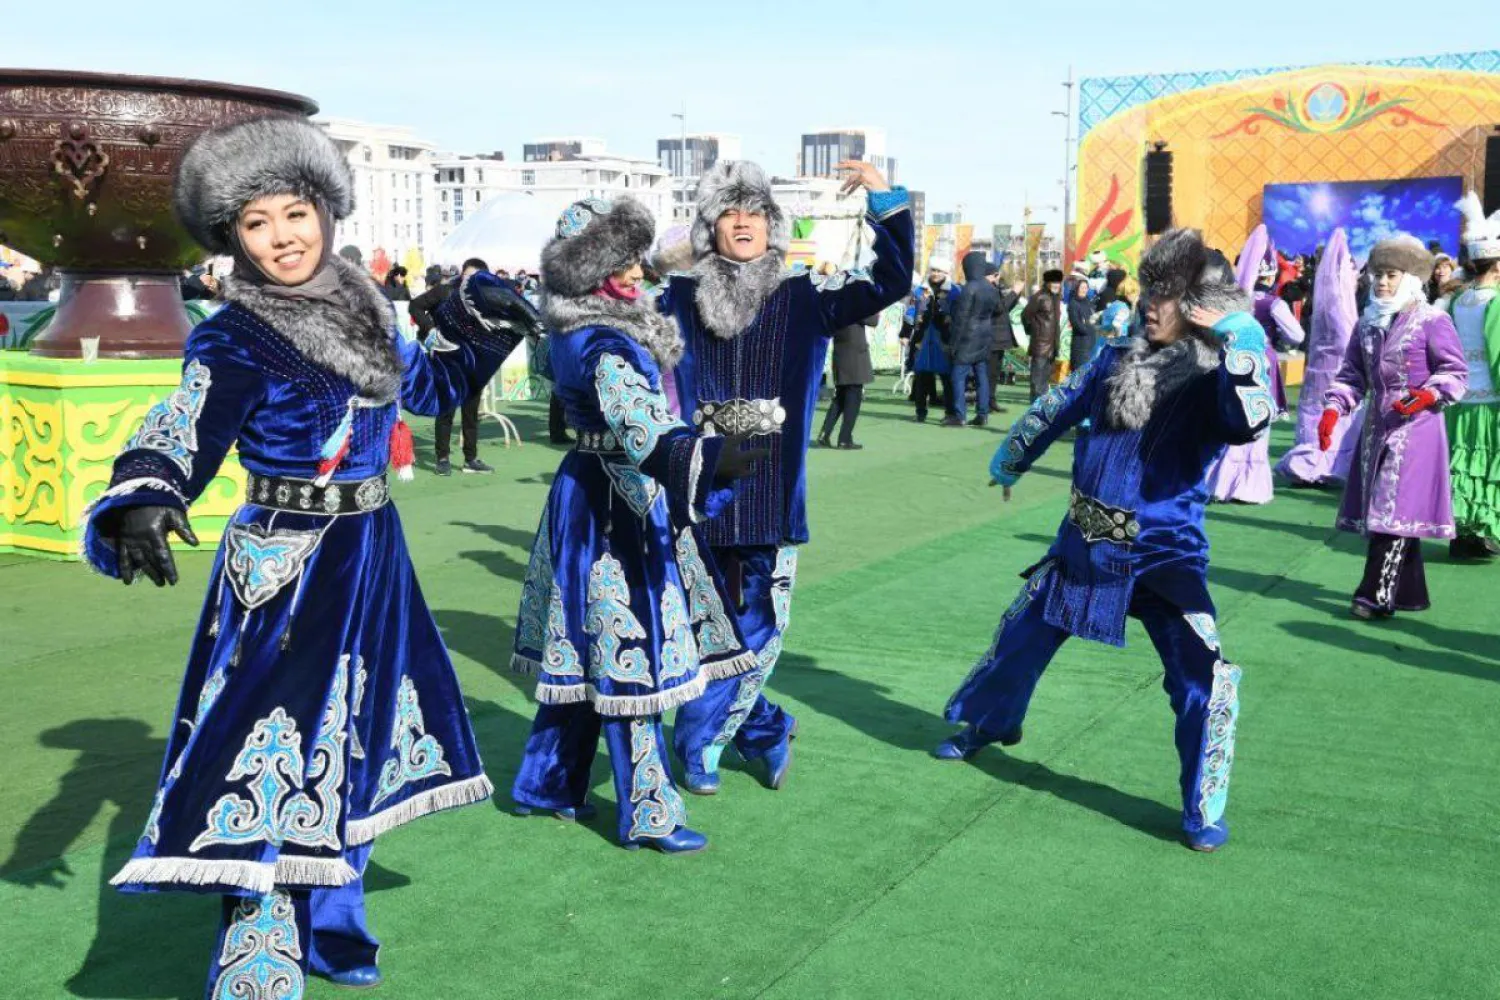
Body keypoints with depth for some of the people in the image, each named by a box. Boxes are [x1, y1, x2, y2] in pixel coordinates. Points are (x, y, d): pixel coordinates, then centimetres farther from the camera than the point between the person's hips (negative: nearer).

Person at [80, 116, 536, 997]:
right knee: (283, 752, -10)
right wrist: (143, 502, -47)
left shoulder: (363, 306, 5)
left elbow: (433, 385, 19)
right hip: (286, 566, -7)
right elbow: (183, 438, -27)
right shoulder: (235, 340, -14)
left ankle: (328, 923, 39)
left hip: (371, 555, 7)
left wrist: (488, 337, 4)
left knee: (348, 743, 19)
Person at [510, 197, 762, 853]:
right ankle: (647, 816, 7)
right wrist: (716, 457, -50)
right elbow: (642, 433, -36)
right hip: (618, 509, -10)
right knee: (631, 657, -2)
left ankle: (545, 784, 29)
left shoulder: (578, 331, 9)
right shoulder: (603, 347, -22)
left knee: (585, 651, 17)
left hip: (589, 496, 10)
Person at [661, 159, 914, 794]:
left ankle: (700, 740, 19)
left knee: (758, 626, 0)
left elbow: (890, 283, -4)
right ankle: (763, 730, 27)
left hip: (770, 495, -1)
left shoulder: (803, 300, 2)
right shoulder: (679, 298, 4)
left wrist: (886, 203, -14)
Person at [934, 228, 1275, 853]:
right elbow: (1058, 407, 17)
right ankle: (985, 724, 47)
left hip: (1164, 552, -5)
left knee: (1205, 677, -15)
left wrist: (1245, 343, -36)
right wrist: (1010, 460, 28)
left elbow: (1250, 424, -34)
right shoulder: (1118, 360, 2)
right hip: (1084, 543, 5)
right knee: (1024, 632, 20)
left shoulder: (1216, 381, -11)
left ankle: (1203, 811, 3)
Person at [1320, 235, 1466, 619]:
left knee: (1394, 510, -11)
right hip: (1377, 427, 7)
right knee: (1380, 509, 9)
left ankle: (1377, 595, -10)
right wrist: (1333, 409, -4)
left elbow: (1456, 373, -5)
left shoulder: (1432, 322, -6)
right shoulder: (1367, 324, 13)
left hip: (1416, 428, -7)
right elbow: (1351, 374, 11)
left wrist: (1428, 395, -23)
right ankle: (1410, 593, 20)